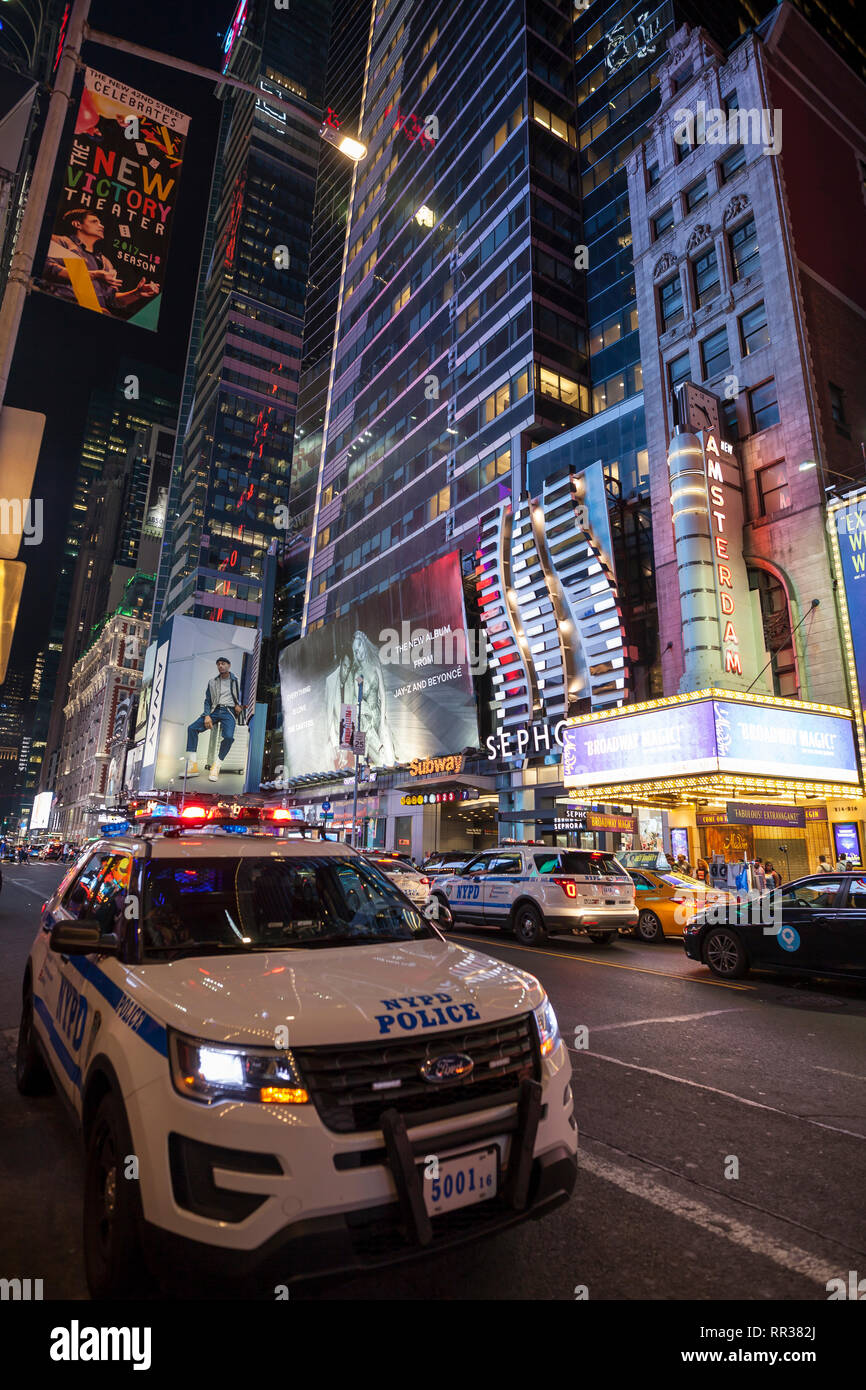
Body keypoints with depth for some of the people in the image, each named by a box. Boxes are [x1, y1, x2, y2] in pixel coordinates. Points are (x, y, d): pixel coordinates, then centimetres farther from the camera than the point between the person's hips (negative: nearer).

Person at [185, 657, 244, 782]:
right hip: (214, 710, 3)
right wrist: (207, 715, -2)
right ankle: (192, 765, -20)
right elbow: (207, 700, 14)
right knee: (192, 728, -19)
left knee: (228, 736, -32)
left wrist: (238, 705, -5)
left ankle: (216, 766, -19)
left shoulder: (236, 680, 9)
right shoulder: (212, 681, 17)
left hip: (228, 711, -3)